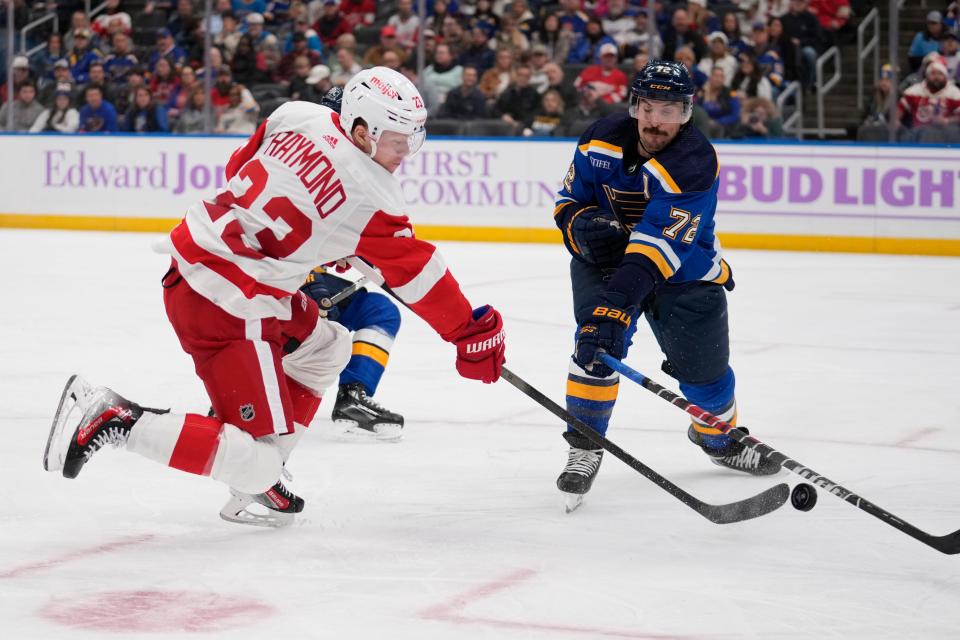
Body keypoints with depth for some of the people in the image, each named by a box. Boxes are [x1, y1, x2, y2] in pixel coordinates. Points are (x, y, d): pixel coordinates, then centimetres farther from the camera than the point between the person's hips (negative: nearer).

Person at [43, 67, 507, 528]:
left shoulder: (299, 115, 3)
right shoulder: (369, 197, -15)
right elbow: (418, 273, -5)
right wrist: (472, 332, 8)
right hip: (228, 309, -10)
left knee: (324, 348, 28)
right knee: (255, 462, -7)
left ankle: (255, 480, 24)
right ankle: (113, 418, -11)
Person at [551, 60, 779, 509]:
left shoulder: (695, 164, -31)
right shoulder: (603, 140, -15)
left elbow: (658, 244, -42)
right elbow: (569, 200, 0)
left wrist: (618, 301, -53)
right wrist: (585, 226, -25)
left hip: (683, 271, -2)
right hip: (606, 255, 2)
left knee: (704, 369, 5)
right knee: (597, 345, -24)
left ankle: (719, 437, 40)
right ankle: (584, 447, -10)